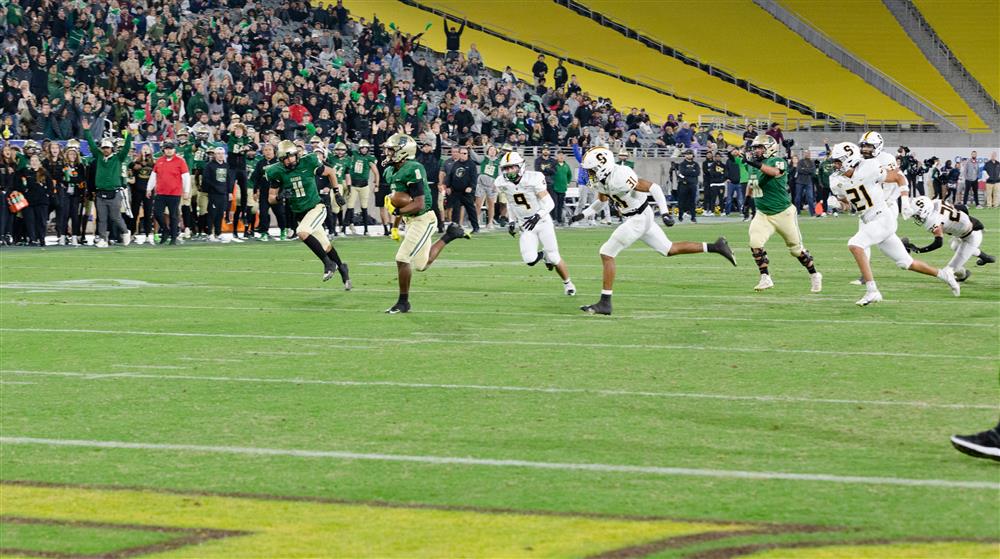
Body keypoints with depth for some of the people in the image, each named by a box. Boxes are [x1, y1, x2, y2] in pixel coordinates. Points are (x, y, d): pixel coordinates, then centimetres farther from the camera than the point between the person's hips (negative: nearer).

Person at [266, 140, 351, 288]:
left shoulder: (308, 163, -14)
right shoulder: (277, 173, -9)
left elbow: (330, 172, 4)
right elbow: (271, 199, -2)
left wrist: (337, 193, 7)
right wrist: (280, 197, -24)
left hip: (316, 208, -4)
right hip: (299, 213, 4)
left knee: (302, 232, -29)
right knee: (326, 246, 10)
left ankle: (328, 263, -17)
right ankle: (341, 268, 35)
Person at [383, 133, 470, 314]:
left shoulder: (412, 171, -23)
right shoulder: (395, 172, 7)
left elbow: (419, 204, -25)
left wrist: (396, 211, -21)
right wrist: (395, 227, 19)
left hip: (423, 220, -10)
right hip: (412, 220, 10)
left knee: (402, 258, -11)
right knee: (422, 264, 18)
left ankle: (403, 302, 1)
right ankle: (449, 235, 29)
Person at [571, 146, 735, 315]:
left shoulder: (619, 178, -27)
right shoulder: (601, 181, 1)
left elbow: (653, 187, -24)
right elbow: (602, 201, 23)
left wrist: (664, 212, -26)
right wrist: (583, 214, 11)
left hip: (638, 219, -10)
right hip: (636, 218, 10)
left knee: (607, 253, -9)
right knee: (669, 249, 19)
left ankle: (605, 303, -6)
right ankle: (715, 247, 23)